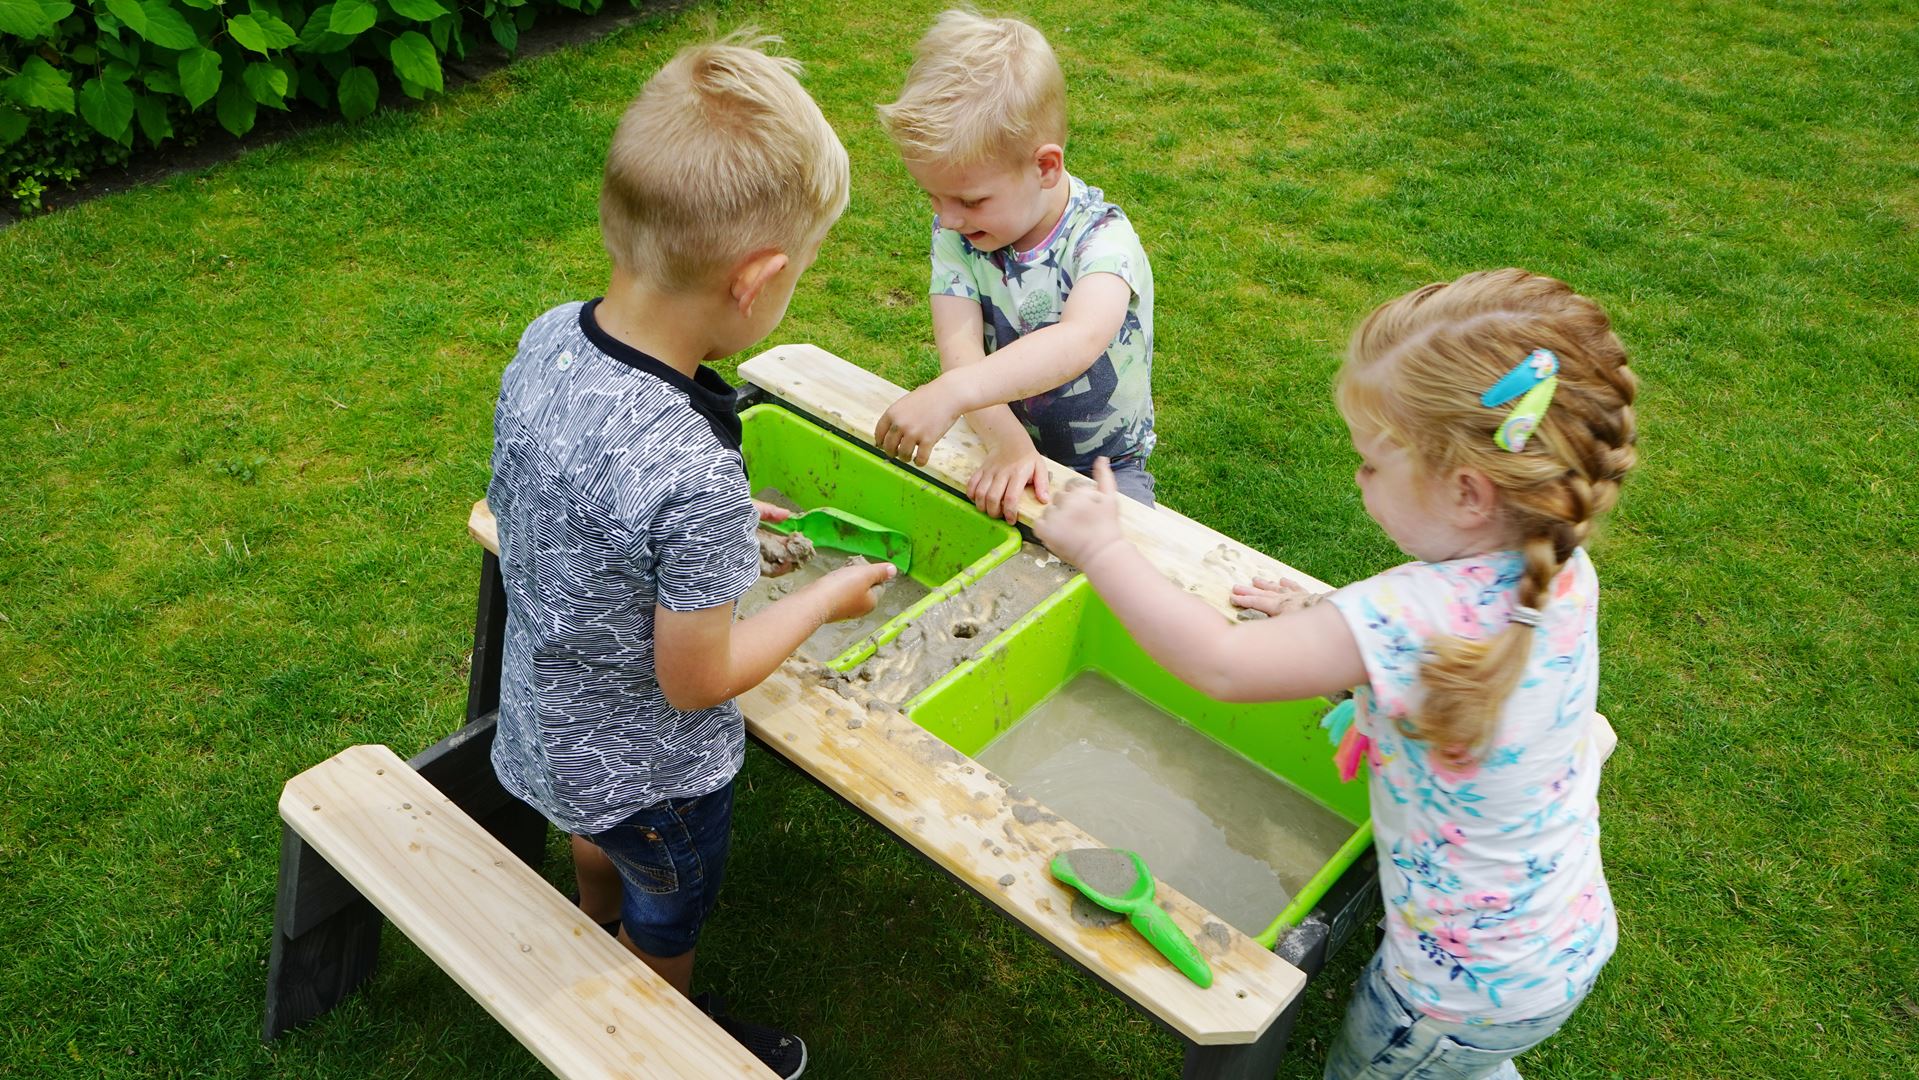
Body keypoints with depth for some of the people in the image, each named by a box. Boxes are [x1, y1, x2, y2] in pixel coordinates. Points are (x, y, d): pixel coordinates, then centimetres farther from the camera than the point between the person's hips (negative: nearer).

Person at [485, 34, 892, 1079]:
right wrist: (828, 596, -12)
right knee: (667, 921, 26)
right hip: (647, 772, -6)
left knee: (598, 843, 38)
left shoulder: (547, 338, -18)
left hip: (547, 720, 7)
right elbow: (696, 679, -26)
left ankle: (605, 942, 68)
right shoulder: (691, 478, -41)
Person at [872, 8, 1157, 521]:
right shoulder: (954, 234, -6)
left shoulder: (1101, 238, -21)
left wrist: (950, 393, -56)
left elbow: (1080, 340, -42)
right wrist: (1006, 439, -39)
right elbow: (959, 343, -19)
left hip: (1105, 465, -3)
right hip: (1002, 445, 3)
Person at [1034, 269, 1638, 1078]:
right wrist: (1323, 623, 3)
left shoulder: (1415, 615, -37)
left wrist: (1100, 547, -21)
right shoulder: (1563, 573, -11)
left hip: (1470, 987, -7)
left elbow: (1221, 665, -30)